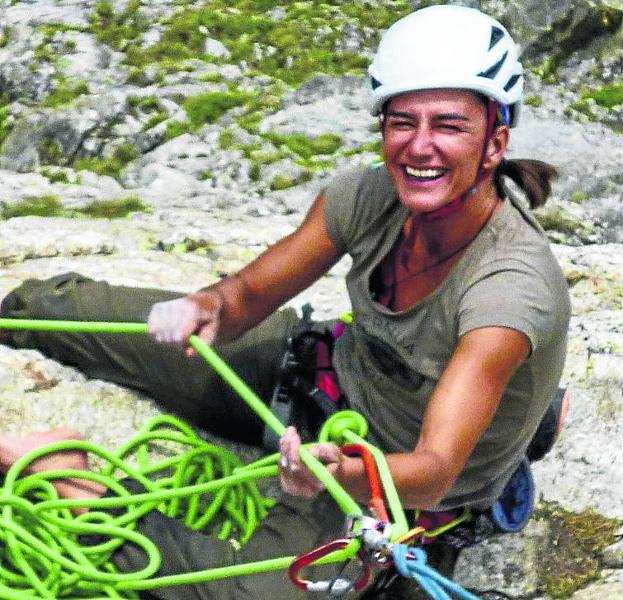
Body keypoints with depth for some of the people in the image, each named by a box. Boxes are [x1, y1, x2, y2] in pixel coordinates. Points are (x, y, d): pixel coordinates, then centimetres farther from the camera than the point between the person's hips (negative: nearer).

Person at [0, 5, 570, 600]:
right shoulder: (371, 195, -20)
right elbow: (249, 294, -9)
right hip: (337, 373, 5)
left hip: (408, 492, -5)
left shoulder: (511, 287, -36)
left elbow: (434, 471, -41)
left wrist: (341, 472, -62)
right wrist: (206, 306, -32)